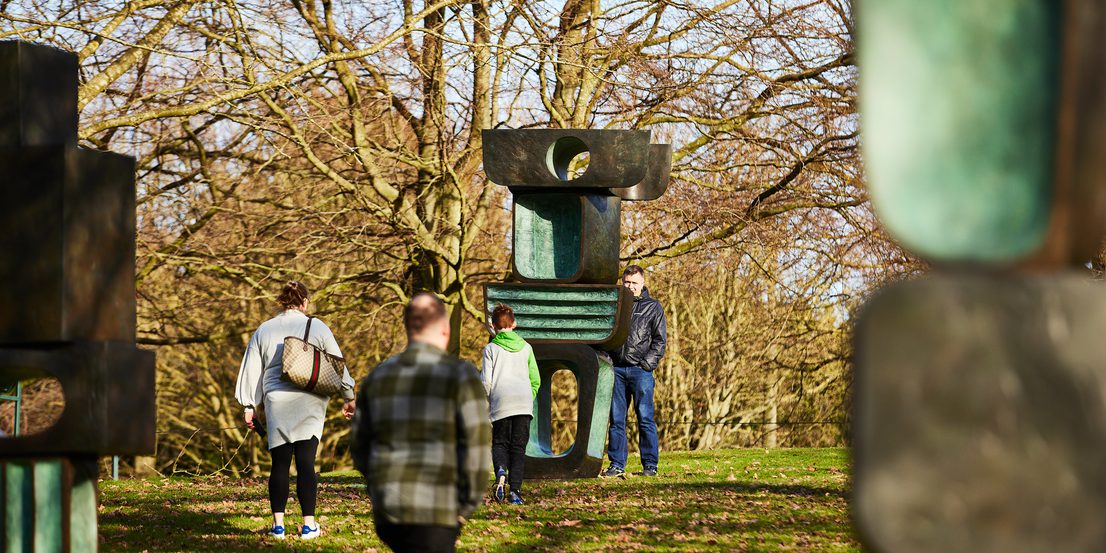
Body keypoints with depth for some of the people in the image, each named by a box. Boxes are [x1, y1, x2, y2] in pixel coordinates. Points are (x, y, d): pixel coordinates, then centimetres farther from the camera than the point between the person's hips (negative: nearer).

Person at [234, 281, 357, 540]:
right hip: (310, 403, -2)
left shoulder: (264, 330, 9)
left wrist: (250, 407, 14)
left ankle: (278, 524, 5)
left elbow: (252, 370, 9)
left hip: (276, 403, 2)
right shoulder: (317, 327, 2)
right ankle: (309, 524, -3)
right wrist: (349, 398, 16)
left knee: (280, 464, 6)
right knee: (306, 464, -2)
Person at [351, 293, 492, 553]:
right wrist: (466, 507, -1)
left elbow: (361, 450, 13)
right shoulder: (460, 375, -6)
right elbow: (477, 446, -11)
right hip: (435, 512, -6)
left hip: (387, 511, 6)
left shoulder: (377, 377, 9)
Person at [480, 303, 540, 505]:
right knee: (519, 447, 5)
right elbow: (535, 380, 14)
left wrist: (486, 405, 12)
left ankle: (501, 470, -21)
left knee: (500, 443, 11)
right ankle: (515, 491, -8)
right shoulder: (525, 347, 15)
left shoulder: (491, 349, 6)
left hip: (501, 401, -2)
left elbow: (486, 382, 0)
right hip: (524, 400, 2)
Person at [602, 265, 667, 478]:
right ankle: (617, 464, 8)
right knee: (616, 419, 4)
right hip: (617, 369, 3)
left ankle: (650, 465, 0)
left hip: (640, 370, -3)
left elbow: (660, 339, 2)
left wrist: (648, 363, -9)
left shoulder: (653, 307, 6)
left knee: (645, 418, -4)